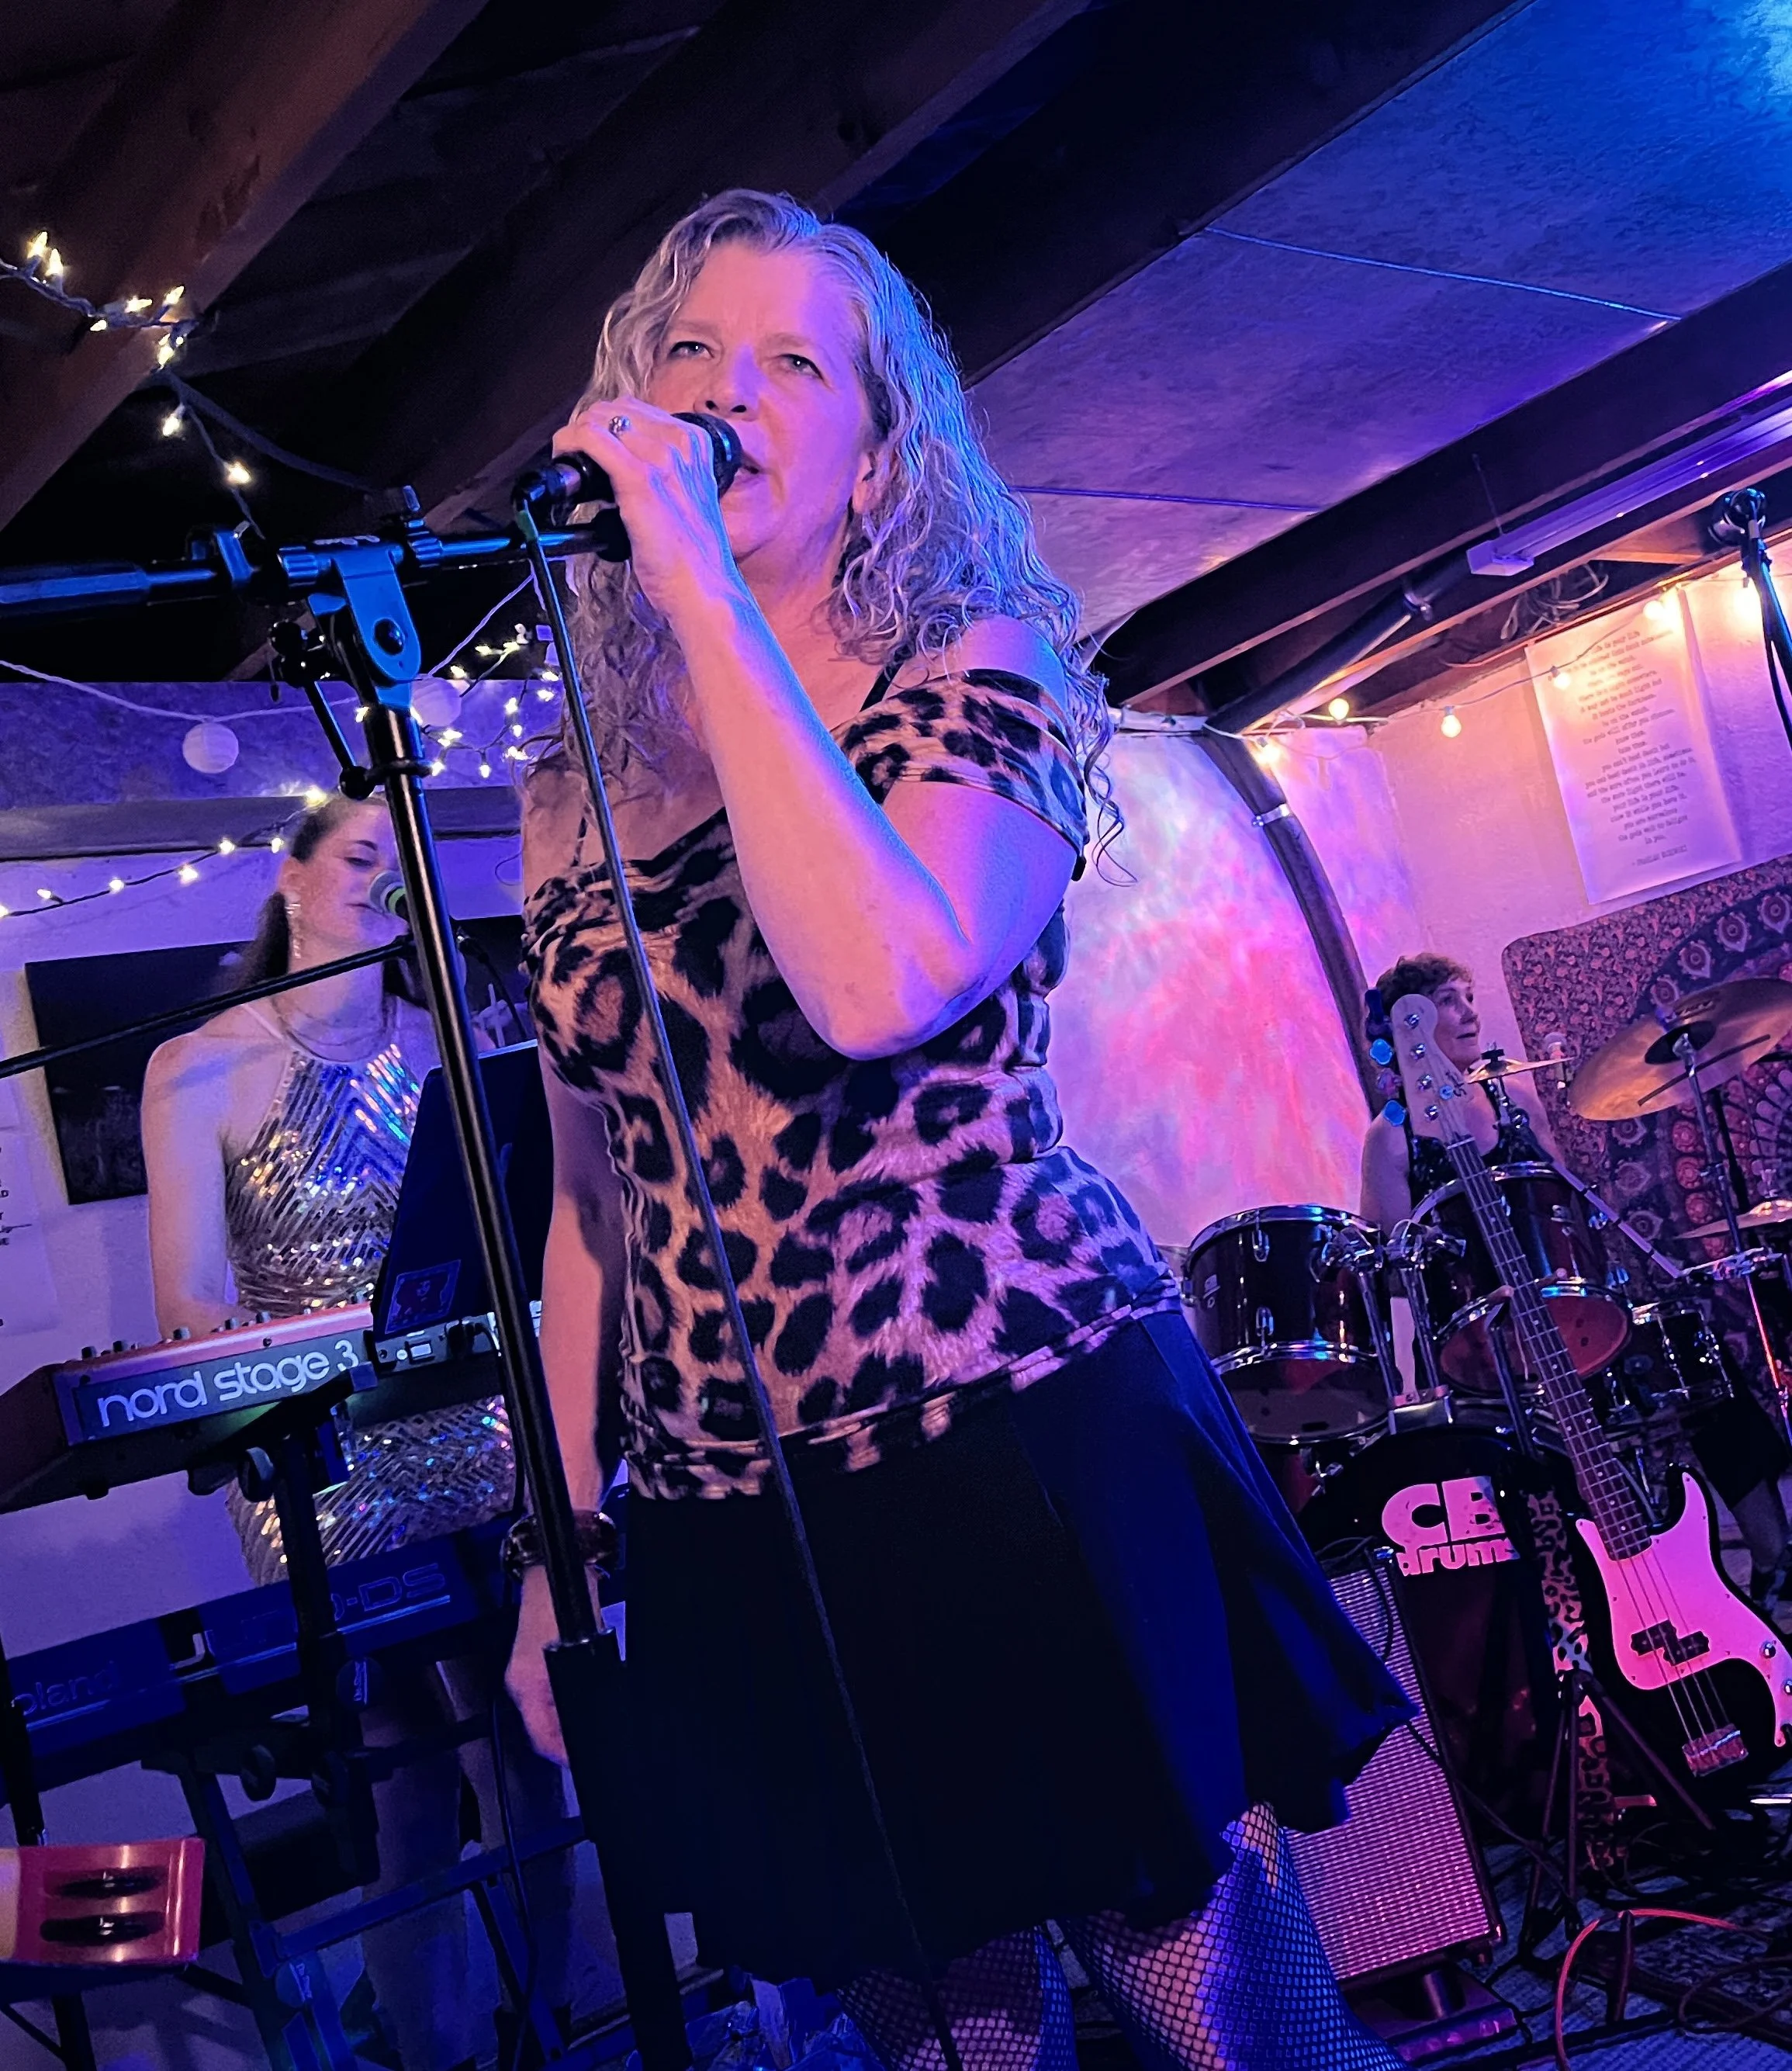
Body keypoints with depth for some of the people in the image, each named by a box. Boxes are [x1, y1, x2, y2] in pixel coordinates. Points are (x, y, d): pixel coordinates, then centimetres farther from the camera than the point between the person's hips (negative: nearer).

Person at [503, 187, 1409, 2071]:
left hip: (1028, 1465, -4)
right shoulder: (582, 789, 8)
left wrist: (697, 584, -22)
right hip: (732, 1542, 4)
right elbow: (593, 1198, 13)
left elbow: (882, 988, -27)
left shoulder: (974, 682, -4)